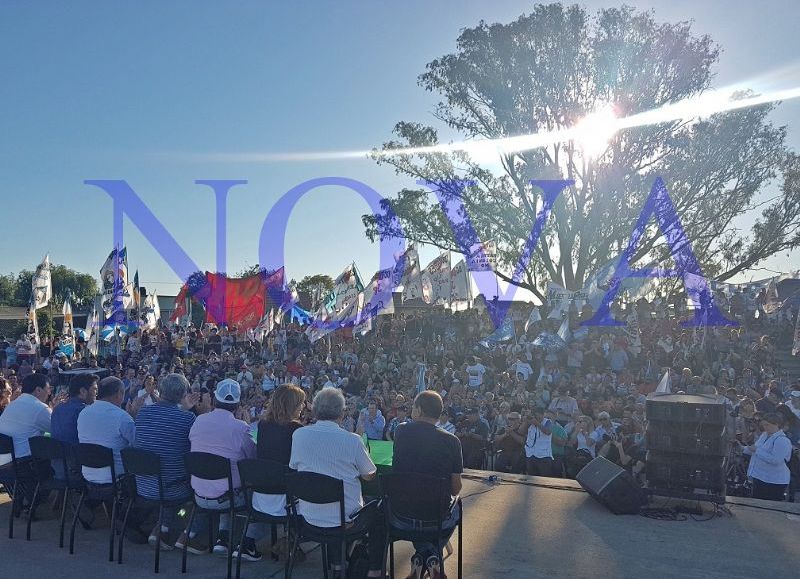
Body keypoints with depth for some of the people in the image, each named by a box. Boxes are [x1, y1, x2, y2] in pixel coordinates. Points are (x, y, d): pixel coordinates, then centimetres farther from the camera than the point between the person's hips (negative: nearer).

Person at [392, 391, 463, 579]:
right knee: (455, 511, 34)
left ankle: (420, 558, 16)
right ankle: (432, 557, 15)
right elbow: (456, 490, -4)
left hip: (401, 519, 1)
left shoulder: (401, 431, -10)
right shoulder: (451, 441, -13)